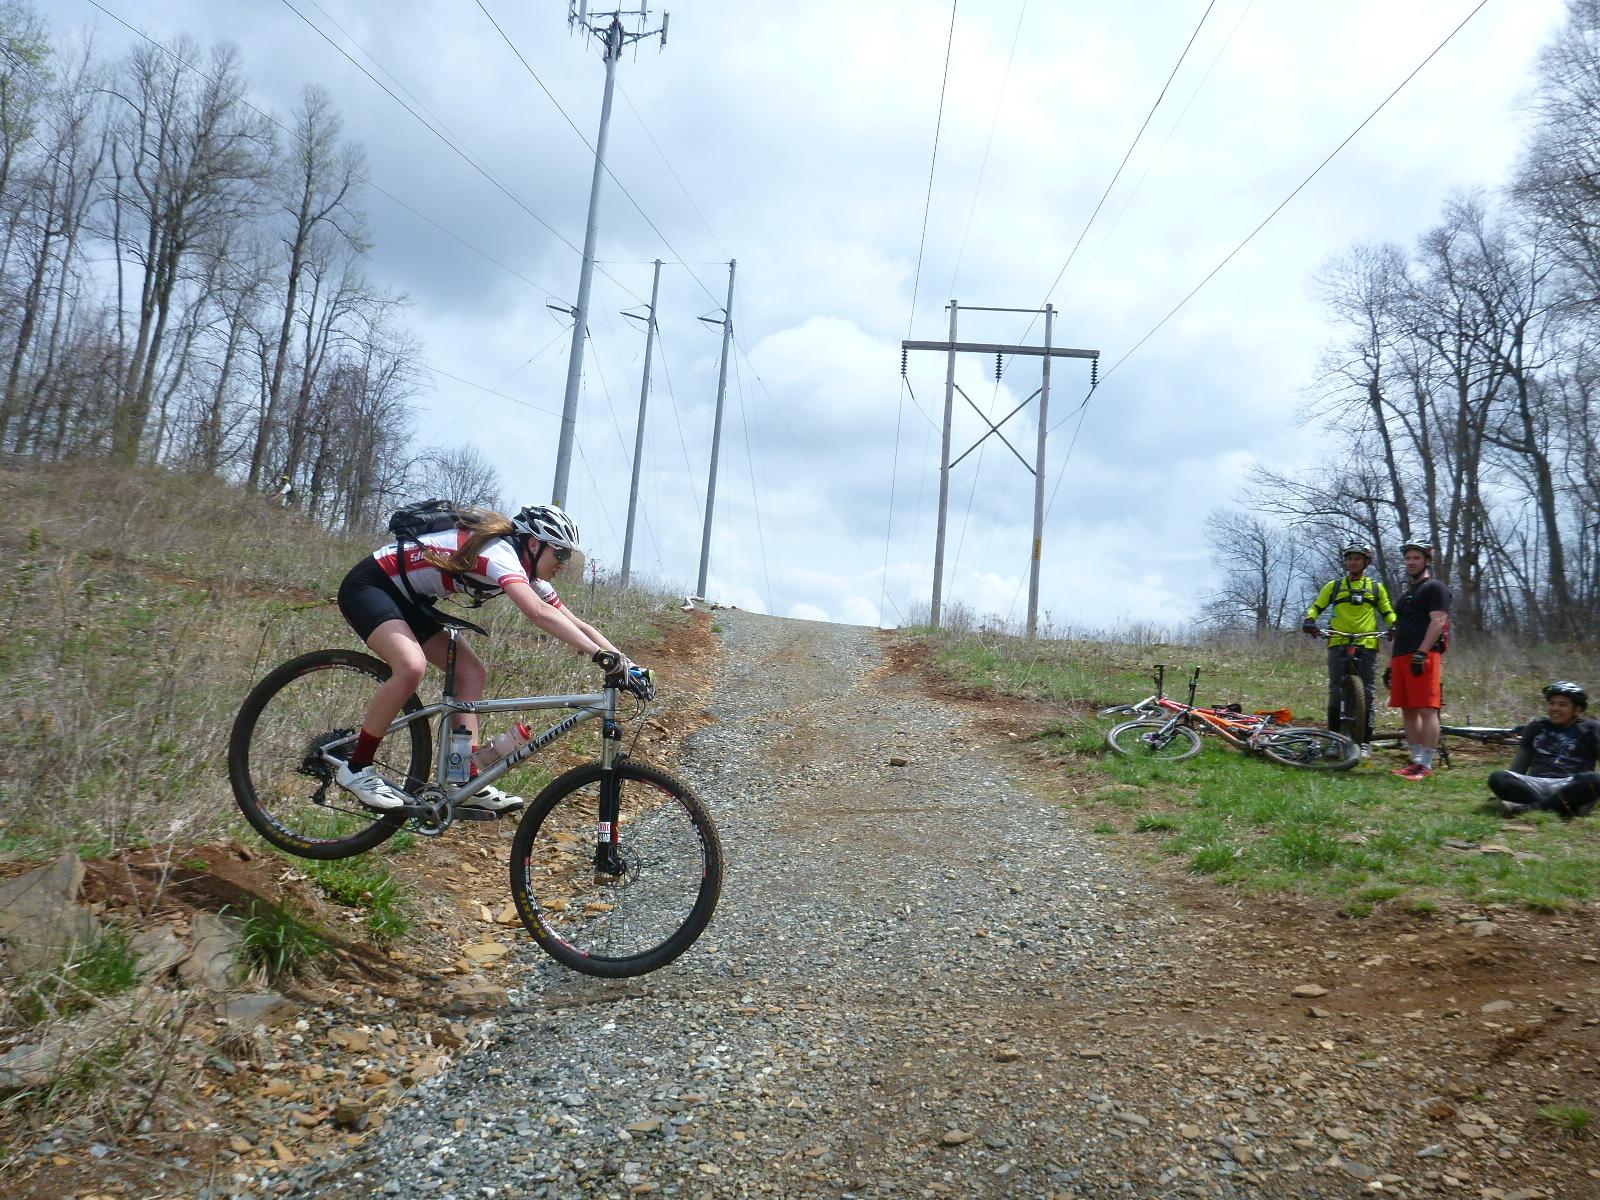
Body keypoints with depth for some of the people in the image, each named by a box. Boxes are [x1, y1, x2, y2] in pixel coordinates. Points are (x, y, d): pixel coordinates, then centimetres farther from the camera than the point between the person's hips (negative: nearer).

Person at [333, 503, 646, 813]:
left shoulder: (527, 574, 2)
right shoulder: (500, 551, -27)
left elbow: (576, 624, 0)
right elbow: (539, 612, -44)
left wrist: (625, 662, -10)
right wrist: (601, 655, -49)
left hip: (406, 599, 10)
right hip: (368, 585, -10)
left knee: (471, 670, -1)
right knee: (412, 666, -32)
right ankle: (356, 768, -13)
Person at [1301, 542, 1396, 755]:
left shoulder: (1376, 588, 16)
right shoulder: (1333, 586, 14)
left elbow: (1387, 612, 19)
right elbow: (1316, 607, 13)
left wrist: (1394, 626, -2)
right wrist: (1309, 620, -8)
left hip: (1367, 645, 0)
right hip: (1338, 644, 0)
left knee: (1367, 693, -1)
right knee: (1336, 692, -5)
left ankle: (1365, 742, 4)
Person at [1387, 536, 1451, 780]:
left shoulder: (1434, 588, 0)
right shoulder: (1407, 593, 26)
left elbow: (1438, 622, -12)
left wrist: (1421, 653, -21)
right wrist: (1391, 665, 22)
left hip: (1423, 658, -9)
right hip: (1401, 658, 9)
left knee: (1426, 711, -11)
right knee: (1408, 711, 7)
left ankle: (1426, 765, -13)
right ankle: (1416, 760, 11)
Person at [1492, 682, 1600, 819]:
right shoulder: (1536, 726, 22)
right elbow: (1521, 761, 20)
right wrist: (1508, 790, 8)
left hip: (1570, 788, -2)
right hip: (1535, 785, 2)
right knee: (1497, 778, -27)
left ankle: (1527, 807, -36)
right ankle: (1569, 805, -34)